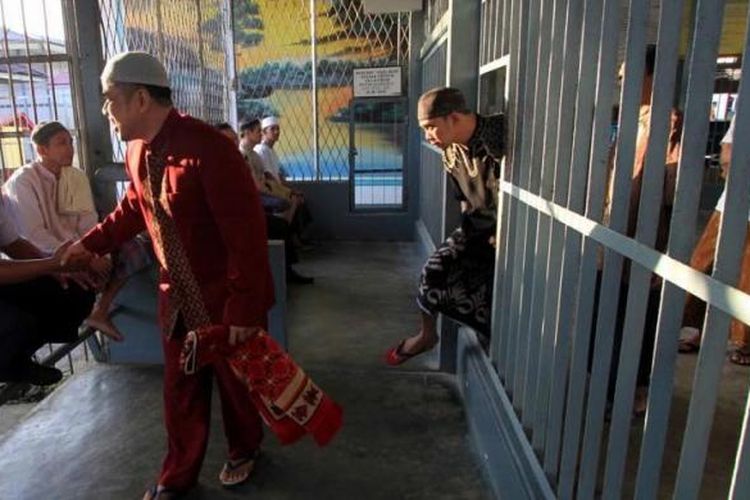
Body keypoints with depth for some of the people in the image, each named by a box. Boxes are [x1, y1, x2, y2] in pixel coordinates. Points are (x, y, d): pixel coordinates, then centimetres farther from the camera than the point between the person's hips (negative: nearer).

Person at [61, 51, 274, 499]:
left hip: (225, 296, -6)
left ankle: (243, 452, 44)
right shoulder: (138, 151, 1)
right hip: (177, 296, 7)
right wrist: (92, 243, 18)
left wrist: (244, 309, -24)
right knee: (180, 390, 19)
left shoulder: (209, 148, -26)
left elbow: (247, 235, -26)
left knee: (236, 381, 16)